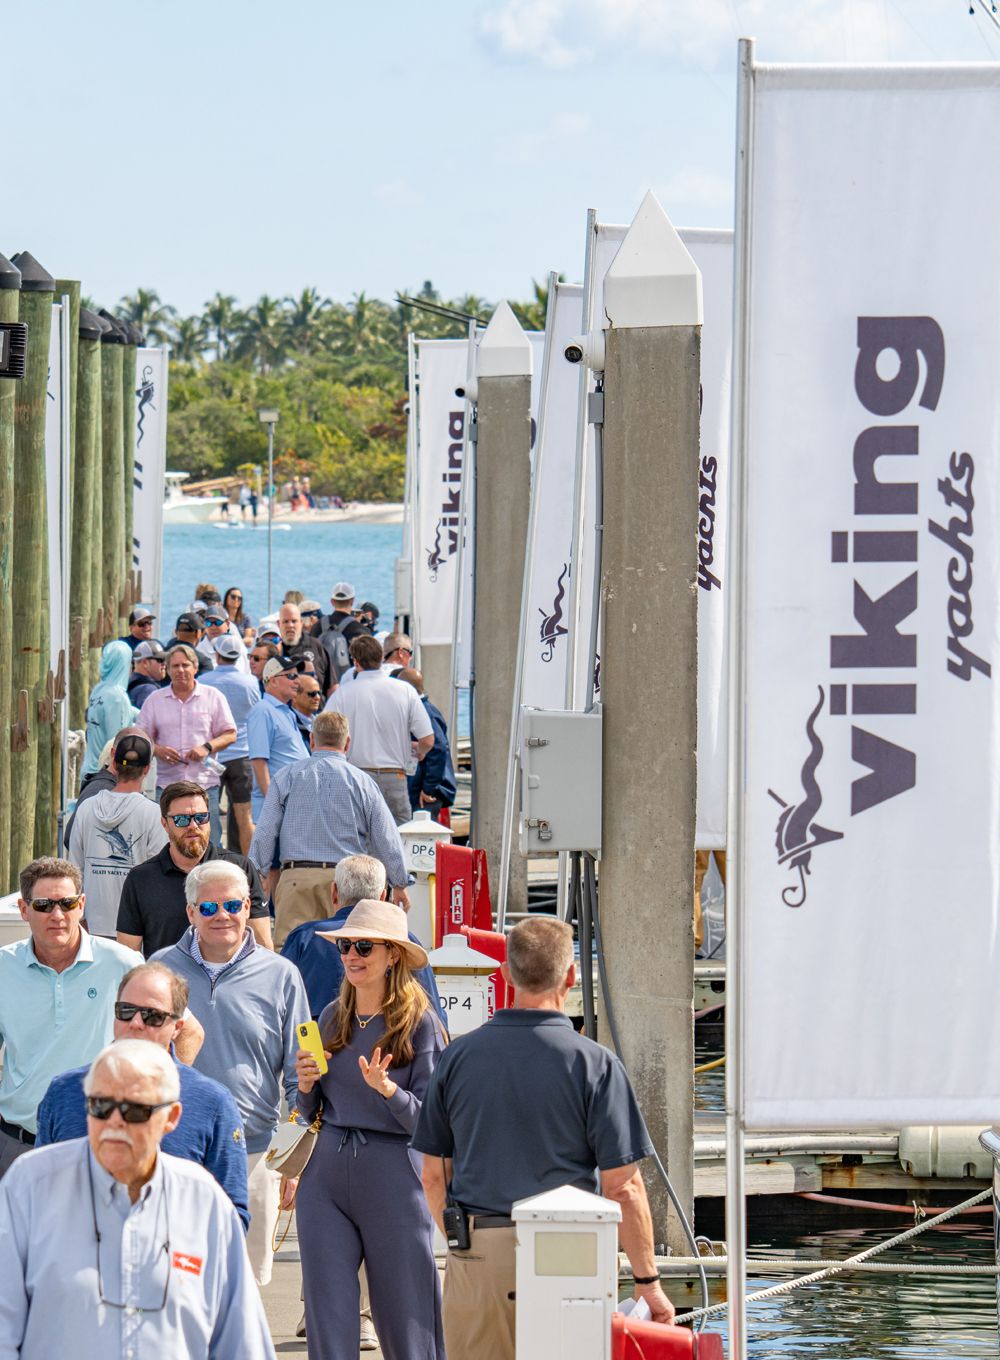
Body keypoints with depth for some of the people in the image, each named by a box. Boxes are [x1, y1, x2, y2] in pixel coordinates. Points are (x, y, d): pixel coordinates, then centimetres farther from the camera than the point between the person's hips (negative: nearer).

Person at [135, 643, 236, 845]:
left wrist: (207, 747, -11)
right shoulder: (155, 700, 12)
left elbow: (230, 734, 7)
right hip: (167, 782, 1)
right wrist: (157, 750, -9)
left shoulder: (213, 697, 8)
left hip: (205, 784, -1)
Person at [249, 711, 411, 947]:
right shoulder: (361, 782, 5)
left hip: (296, 877, 0)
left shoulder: (286, 777, 7)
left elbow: (264, 835, 5)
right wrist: (400, 884, 20)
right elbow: (386, 839, 9)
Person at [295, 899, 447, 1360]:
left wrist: (386, 1088, -24)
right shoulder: (332, 1018, 11)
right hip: (326, 1174, 5)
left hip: (392, 1180, -5)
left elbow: (429, 1120, -8)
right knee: (327, 1321, 1)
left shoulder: (419, 1022, -4)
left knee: (404, 1322, 1)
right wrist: (306, 1085, -2)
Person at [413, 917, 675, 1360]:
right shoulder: (594, 1064, -7)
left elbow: (434, 1176, 9)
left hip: (476, 1257, 3)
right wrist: (647, 1281, 0)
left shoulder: (459, 1057, 3)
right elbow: (622, 1188, -8)